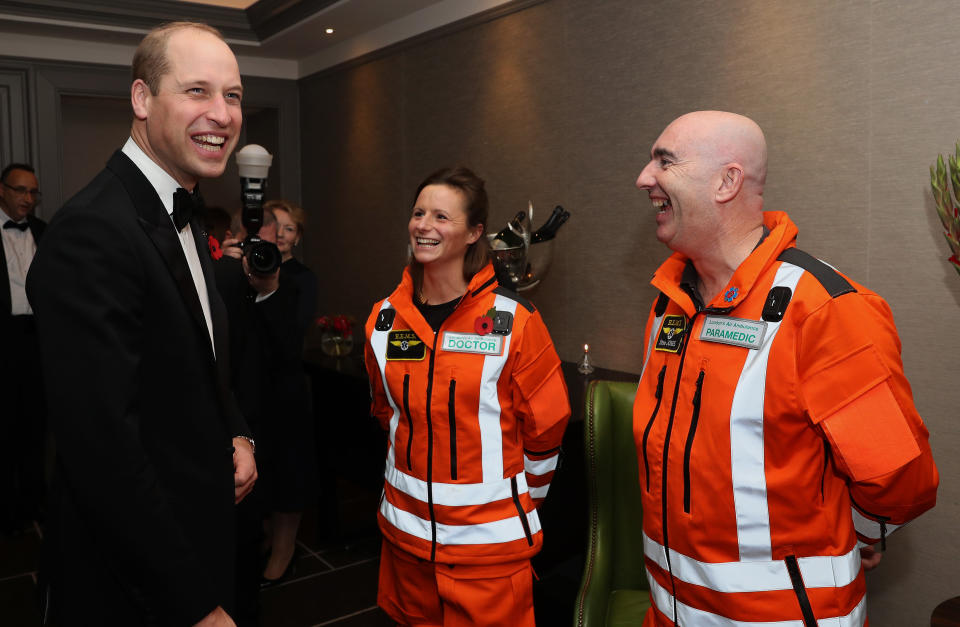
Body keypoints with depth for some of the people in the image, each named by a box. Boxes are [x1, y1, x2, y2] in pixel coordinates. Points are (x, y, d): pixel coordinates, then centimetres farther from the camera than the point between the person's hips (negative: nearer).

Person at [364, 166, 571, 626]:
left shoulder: (513, 320, -14)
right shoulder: (385, 318, 1)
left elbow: (546, 425, -5)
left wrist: (521, 500, 4)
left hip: (489, 538, -4)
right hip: (406, 533, 5)